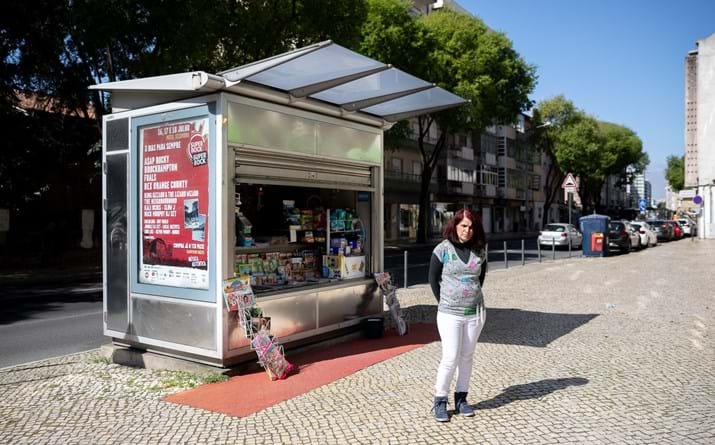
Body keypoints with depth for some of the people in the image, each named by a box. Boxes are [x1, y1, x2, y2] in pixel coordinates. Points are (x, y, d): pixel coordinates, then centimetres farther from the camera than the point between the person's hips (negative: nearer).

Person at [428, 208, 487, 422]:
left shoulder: (479, 252, 3)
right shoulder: (443, 249, -7)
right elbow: (433, 279, 0)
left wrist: (475, 298, 11)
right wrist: (443, 302, 2)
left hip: (474, 312, 4)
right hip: (449, 313, -4)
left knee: (466, 357, 10)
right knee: (450, 358, -6)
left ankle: (461, 399, 24)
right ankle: (440, 401, 10)